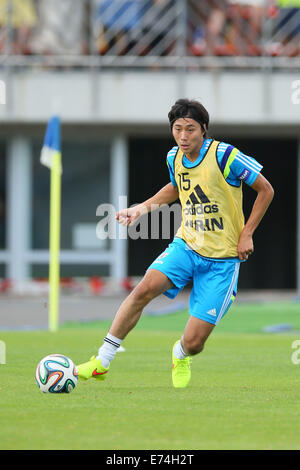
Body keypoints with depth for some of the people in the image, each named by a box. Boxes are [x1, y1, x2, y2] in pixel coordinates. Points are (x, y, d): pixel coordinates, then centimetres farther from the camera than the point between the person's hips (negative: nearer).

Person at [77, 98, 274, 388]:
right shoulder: (174, 157, 1)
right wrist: (143, 208, 12)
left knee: (193, 343, -8)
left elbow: (265, 190, -6)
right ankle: (102, 362, -16)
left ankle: (180, 356, 33)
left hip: (221, 259, -4)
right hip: (186, 245, 4)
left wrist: (247, 234, -8)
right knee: (145, 288, -26)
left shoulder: (224, 155, -16)